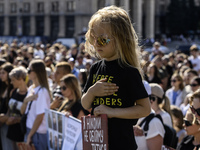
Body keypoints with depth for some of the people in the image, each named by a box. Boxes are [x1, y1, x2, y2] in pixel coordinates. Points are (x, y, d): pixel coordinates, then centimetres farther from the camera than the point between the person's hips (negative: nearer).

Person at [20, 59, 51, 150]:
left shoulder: (42, 91, -15)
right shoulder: (31, 89, 9)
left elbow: (40, 117, -17)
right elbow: (22, 112, 12)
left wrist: (30, 136, -13)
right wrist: (26, 100, -8)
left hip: (38, 133, -8)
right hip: (29, 130, 8)